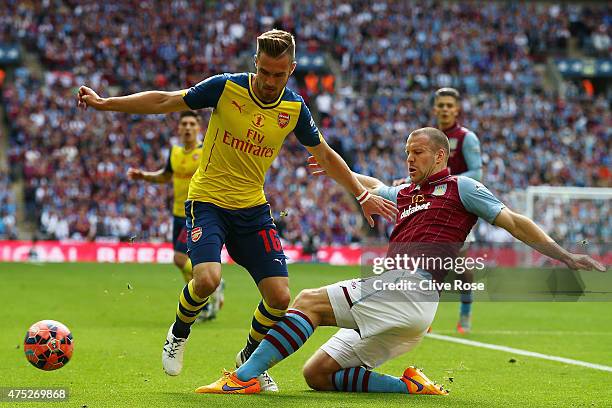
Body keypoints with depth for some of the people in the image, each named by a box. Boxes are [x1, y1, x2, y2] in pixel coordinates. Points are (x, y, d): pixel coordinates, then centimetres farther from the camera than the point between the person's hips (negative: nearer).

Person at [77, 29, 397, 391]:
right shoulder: (226, 87, -12)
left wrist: (363, 195, 8)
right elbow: (164, 102, -5)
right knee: (207, 278, -28)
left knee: (280, 297, -7)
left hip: (253, 208, 3)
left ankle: (250, 358, 23)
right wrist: (104, 103, -9)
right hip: (208, 200, -3)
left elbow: (326, 156, 12)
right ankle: (179, 333, 6)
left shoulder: (295, 108, -2)